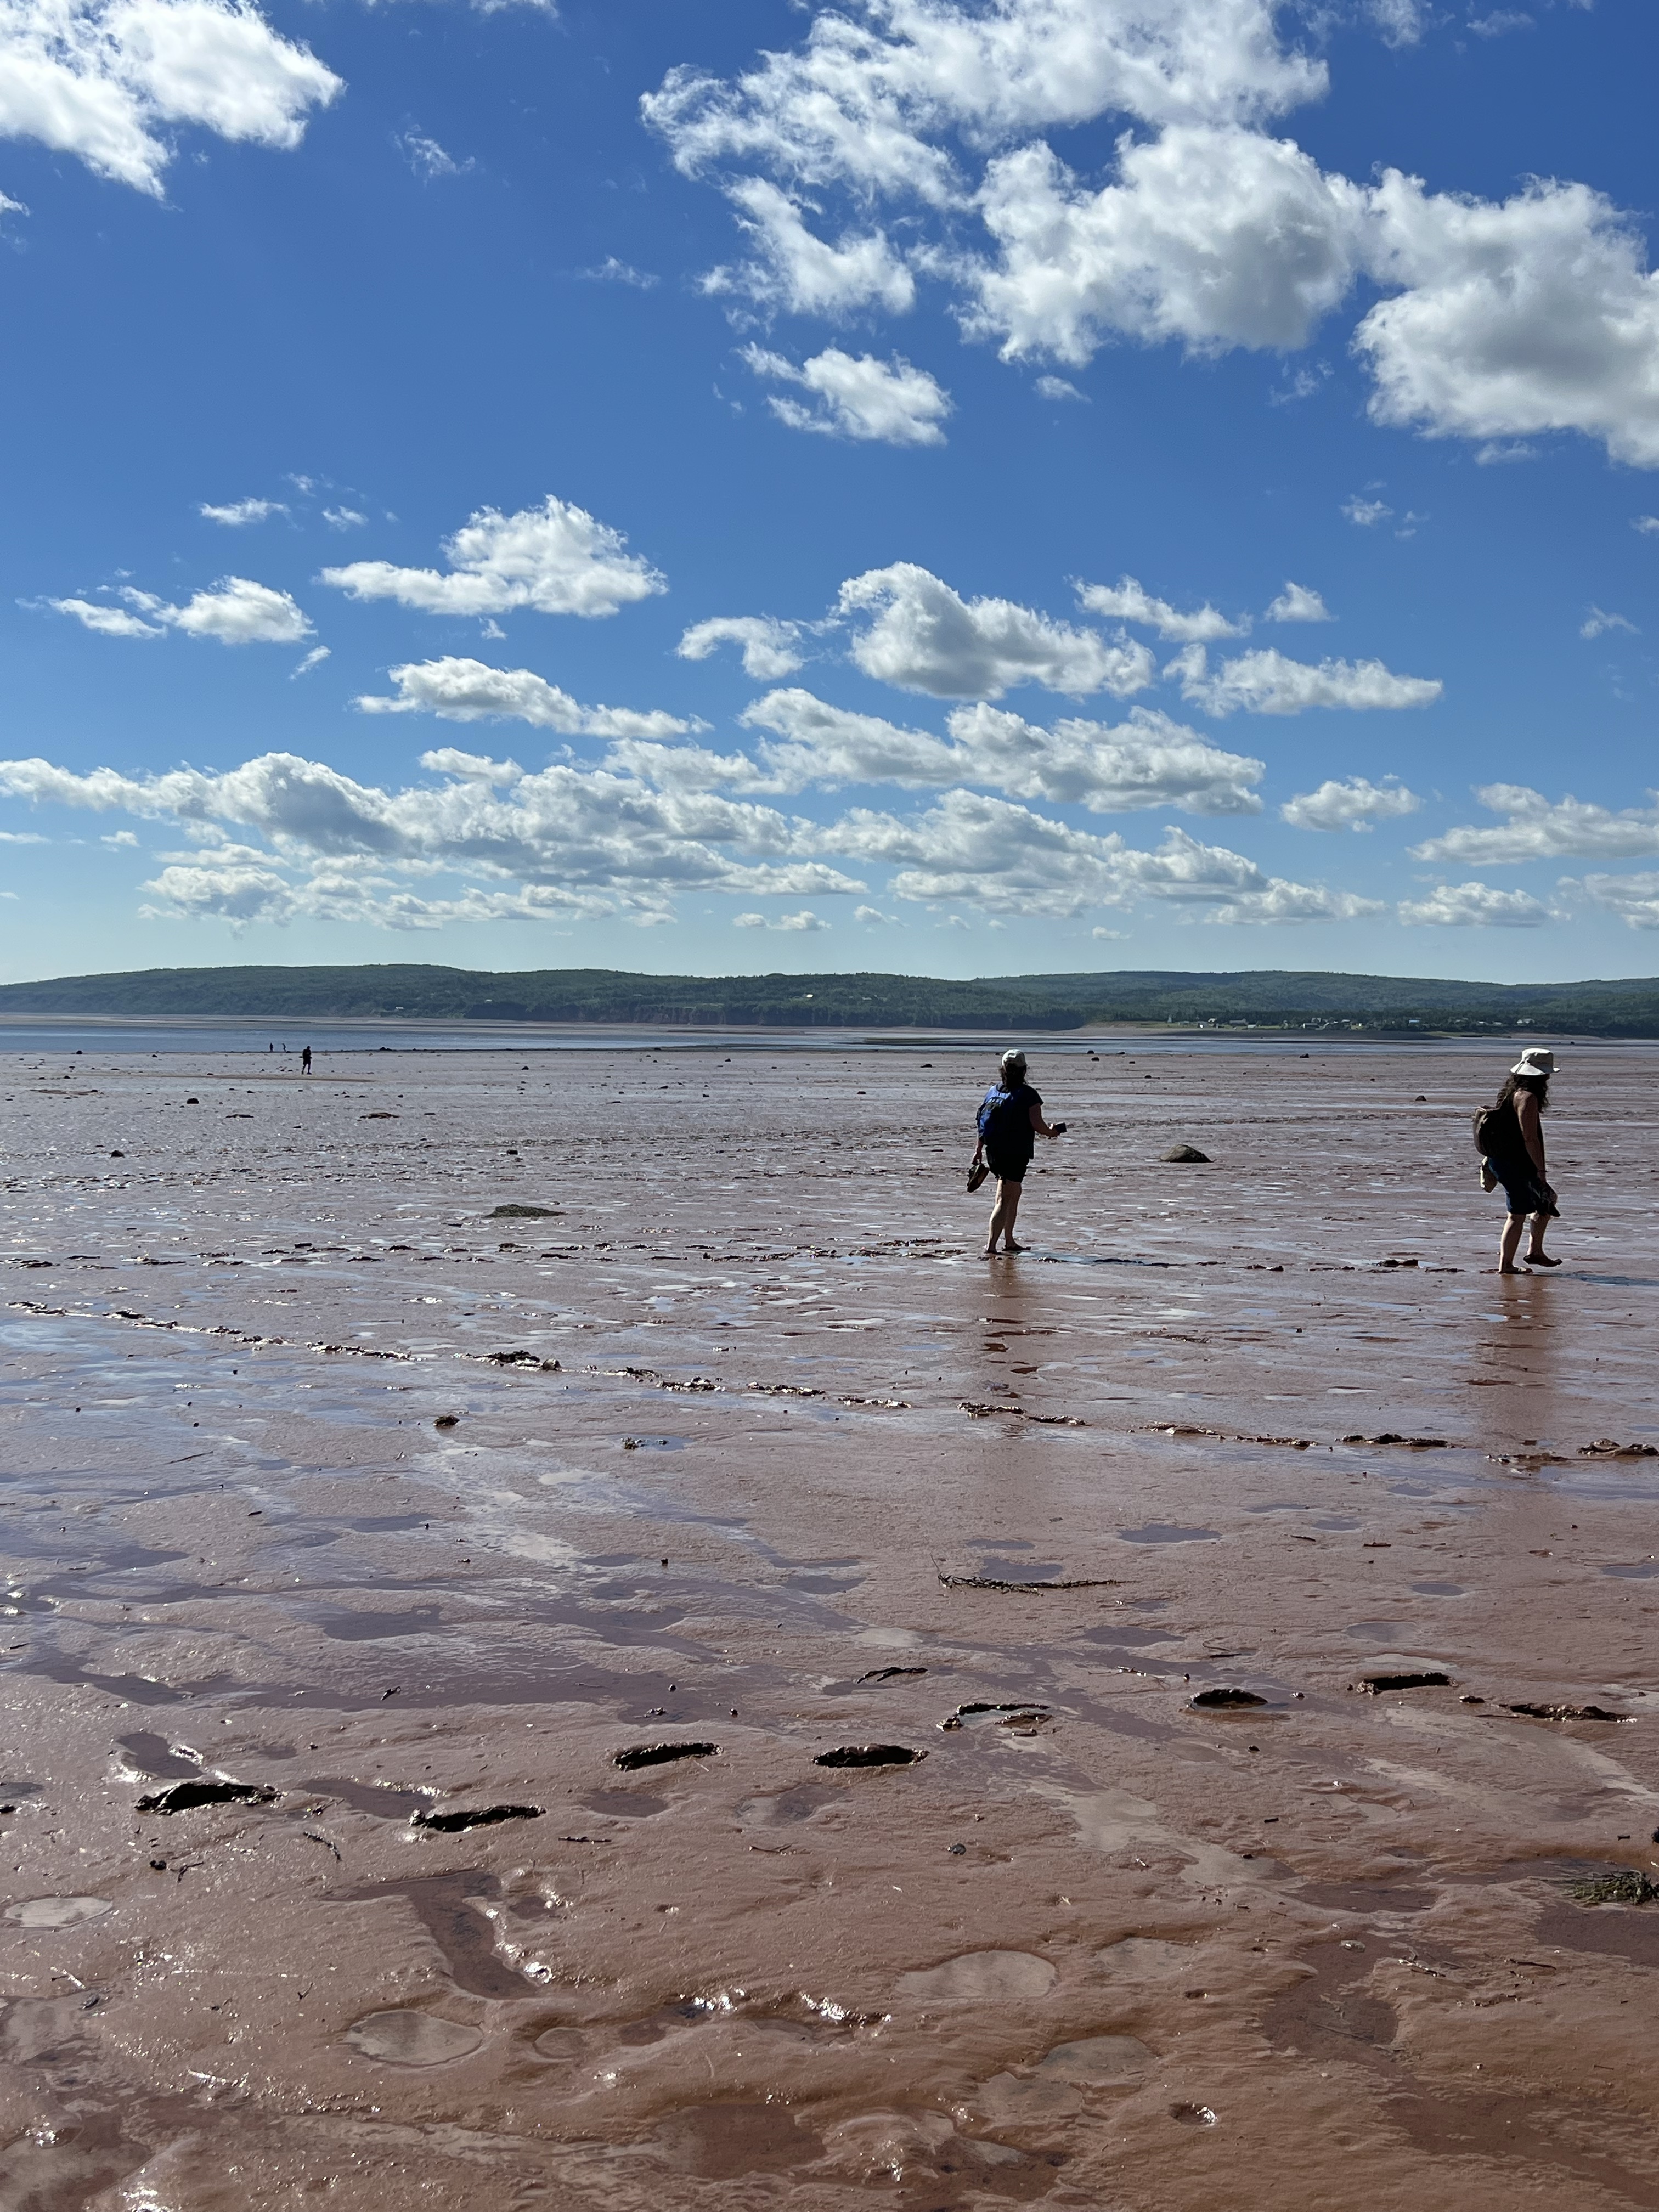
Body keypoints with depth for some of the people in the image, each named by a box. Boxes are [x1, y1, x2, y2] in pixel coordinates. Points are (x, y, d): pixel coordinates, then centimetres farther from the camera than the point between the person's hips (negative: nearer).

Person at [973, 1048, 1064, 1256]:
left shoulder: (993, 1091, 6)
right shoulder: (1028, 1095, -10)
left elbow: (984, 1121, 9)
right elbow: (1037, 1124, -15)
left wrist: (979, 1149, 16)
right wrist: (1051, 1132, 6)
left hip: (993, 1153, 6)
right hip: (1017, 1154, -6)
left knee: (1014, 1194, 23)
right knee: (1004, 1200, -7)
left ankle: (1009, 1242, 30)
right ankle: (990, 1246, -18)